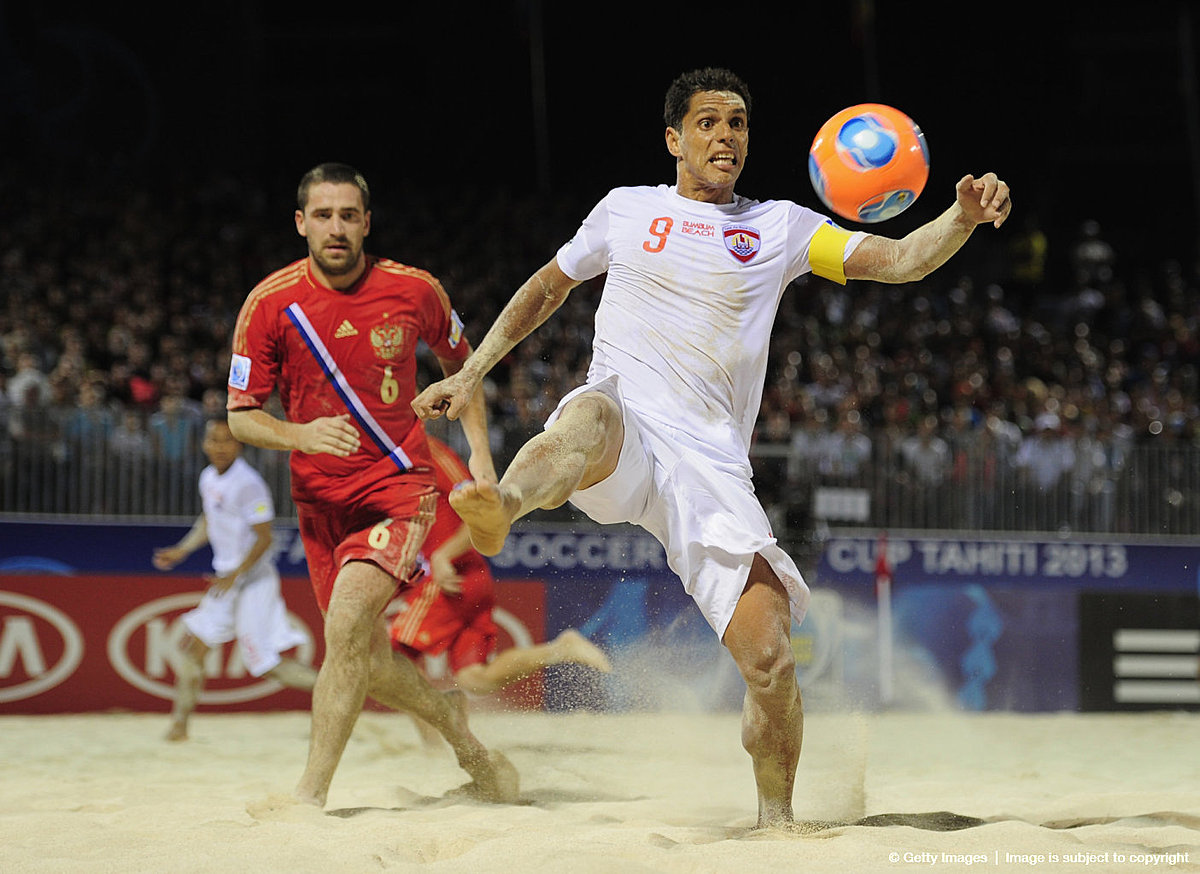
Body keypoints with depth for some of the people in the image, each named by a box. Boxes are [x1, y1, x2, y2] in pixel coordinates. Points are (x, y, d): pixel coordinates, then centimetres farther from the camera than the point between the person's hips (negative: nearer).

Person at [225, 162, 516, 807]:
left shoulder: (414, 290, -4)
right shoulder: (271, 304, -6)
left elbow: (460, 362, 16)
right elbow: (240, 416, -2)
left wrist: (479, 451, 6)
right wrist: (302, 435, -22)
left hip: (400, 486, -3)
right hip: (321, 497, 3)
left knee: (347, 622, -25)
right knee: (367, 663, 7)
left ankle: (311, 793, -23)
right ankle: (469, 747, 32)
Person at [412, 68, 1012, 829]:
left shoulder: (781, 226, 15)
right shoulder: (627, 209, 17)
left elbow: (901, 260, 7)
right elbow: (548, 287, 29)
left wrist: (965, 217, -13)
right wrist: (470, 375, 24)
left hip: (709, 459, 1)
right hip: (622, 432, -1)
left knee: (770, 660, -13)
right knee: (591, 416, -42)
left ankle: (776, 819, 9)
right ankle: (499, 509, -75)